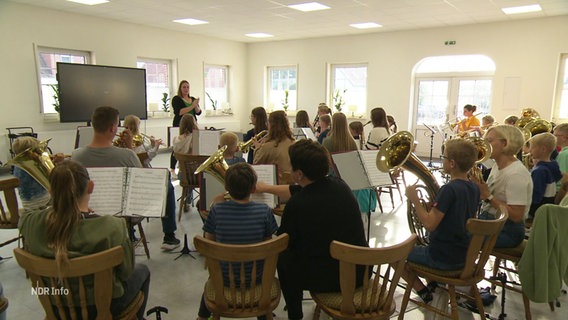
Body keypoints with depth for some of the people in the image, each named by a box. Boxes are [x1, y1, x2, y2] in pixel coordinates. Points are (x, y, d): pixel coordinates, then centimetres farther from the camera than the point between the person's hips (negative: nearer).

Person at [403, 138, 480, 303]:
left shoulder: (449, 189, -25)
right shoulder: (474, 188, 1)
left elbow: (430, 224, -27)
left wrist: (415, 199, -18)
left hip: (443, 258, -8)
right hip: (465, 256, 9)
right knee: (420, 245, 34)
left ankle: (423, 291, 8)